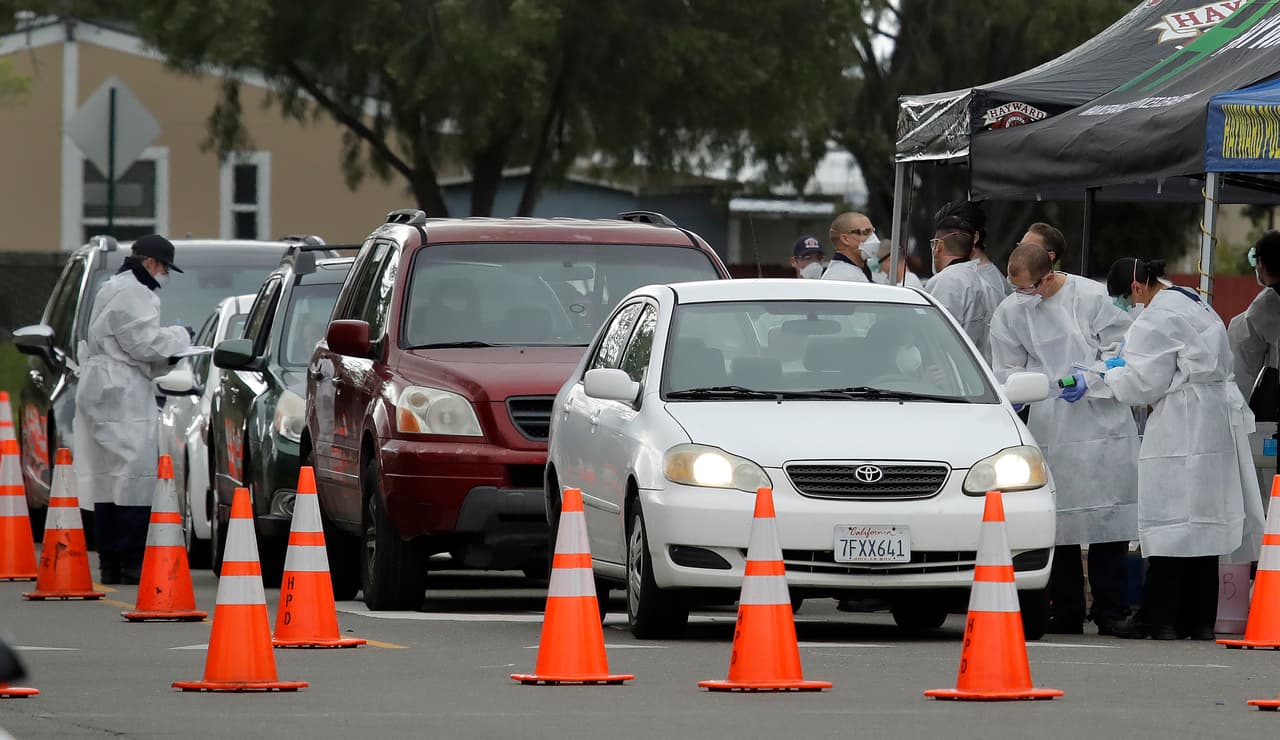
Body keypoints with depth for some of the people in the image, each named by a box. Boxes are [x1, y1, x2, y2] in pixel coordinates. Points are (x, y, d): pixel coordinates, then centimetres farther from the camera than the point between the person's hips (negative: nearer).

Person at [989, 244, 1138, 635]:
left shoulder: (1092, 297, -4)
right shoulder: (1010, 311, 7)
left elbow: (1120, 351, 1)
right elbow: (1007, 367, 14)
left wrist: (1090, 383, -13)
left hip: (1101, 422, -3)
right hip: (1049, 427, 3)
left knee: (1107, 513, -4)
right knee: (1058, 517, 3)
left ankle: (1111, 611, 1)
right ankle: (1066, 611, 9)